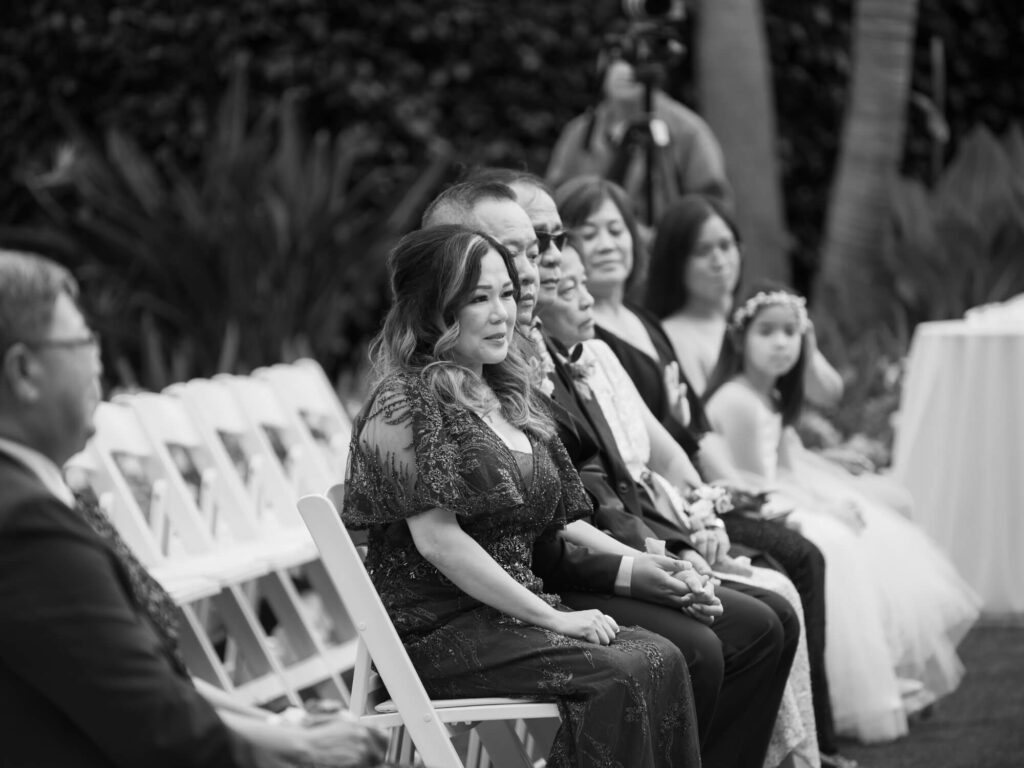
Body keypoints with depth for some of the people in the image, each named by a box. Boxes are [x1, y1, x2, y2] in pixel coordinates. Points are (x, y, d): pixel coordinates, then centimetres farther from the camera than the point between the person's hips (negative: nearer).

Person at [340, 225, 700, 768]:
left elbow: (557, 527, 19)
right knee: (623, 675, -25)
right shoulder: (406, 402, -9)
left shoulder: (507, 398, 18)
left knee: (661, 658, -17)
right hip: (436, 634, -8)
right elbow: (437, 540, -16)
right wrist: (551, 617, -15)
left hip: (510, 613, 8)